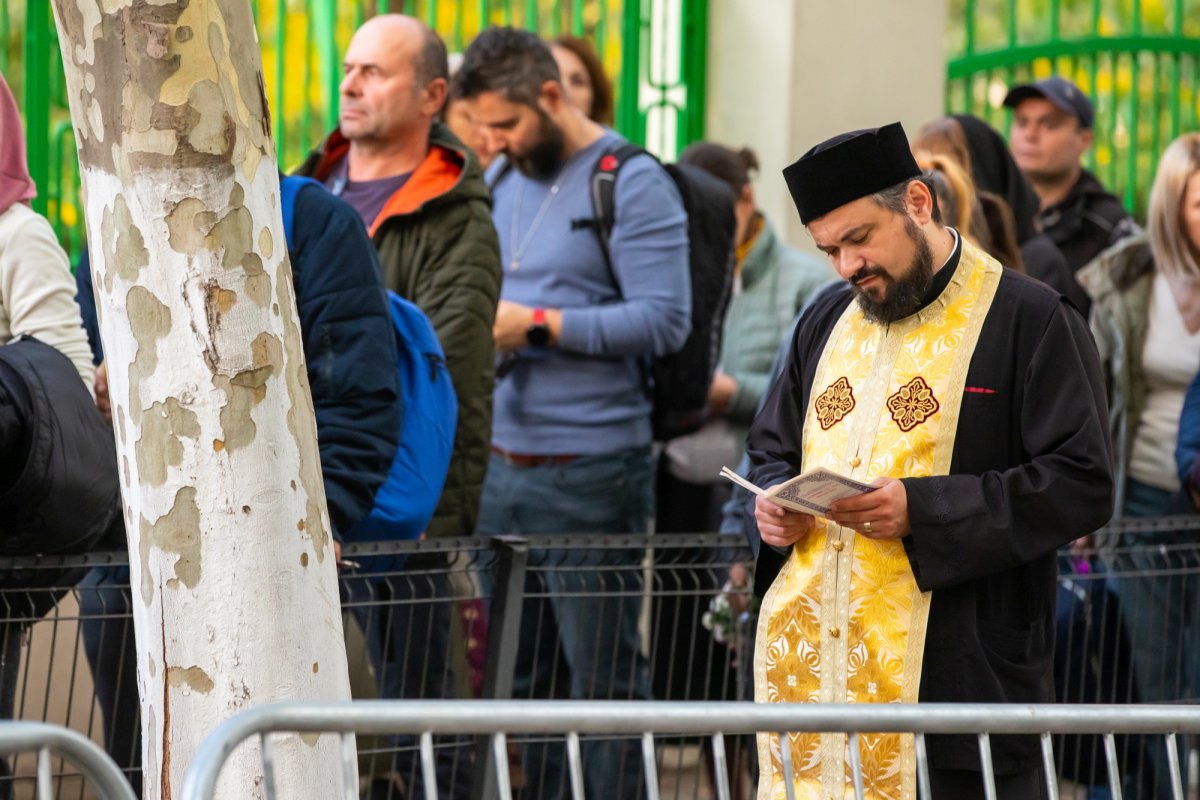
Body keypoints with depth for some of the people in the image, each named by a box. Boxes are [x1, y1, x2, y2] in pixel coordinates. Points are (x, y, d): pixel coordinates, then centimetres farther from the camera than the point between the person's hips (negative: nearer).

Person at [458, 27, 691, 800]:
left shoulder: (632, 183, -8)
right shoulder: (501, 180, 14)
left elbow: (664, 320, -16)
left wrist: (537, 325, -17)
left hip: (588, 472, -7)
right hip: (500, 463, 7)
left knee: (605, 673, -1)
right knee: (511, 672, 10)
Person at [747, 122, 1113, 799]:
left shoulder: (1029, 321, -5)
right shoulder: (827, 323, 16)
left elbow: (1083, 485, -12)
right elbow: (771, 450, 27)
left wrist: (921, 510, -19)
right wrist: (774, 504, 2)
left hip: (957, 668, -5)